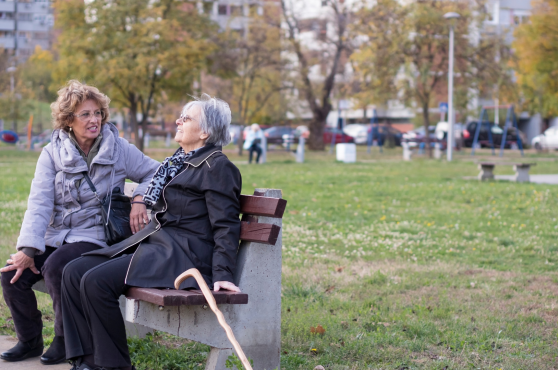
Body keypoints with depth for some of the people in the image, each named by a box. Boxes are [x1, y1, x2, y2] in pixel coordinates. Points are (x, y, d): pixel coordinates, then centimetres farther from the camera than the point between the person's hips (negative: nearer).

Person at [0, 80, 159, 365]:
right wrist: (28, 249, -16)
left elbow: (156, 172, 7)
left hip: (95, 236, -3)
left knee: (55, 267, -31)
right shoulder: (52, 154, 2)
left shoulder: (119, 150, -1)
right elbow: (39, 204, -5)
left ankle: (66, 341, -10)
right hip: (55, 235, 4)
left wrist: (140, 199, -14)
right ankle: (29, 341, 7)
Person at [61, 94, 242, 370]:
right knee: (74, 272, -4)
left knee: (96, 282, -24)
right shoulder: (178, 161, 21)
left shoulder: (217, 167, -8)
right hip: (153, 242, 10)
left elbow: (225, 226, -13)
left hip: (181, 254, -10)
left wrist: (222, 274, -22)